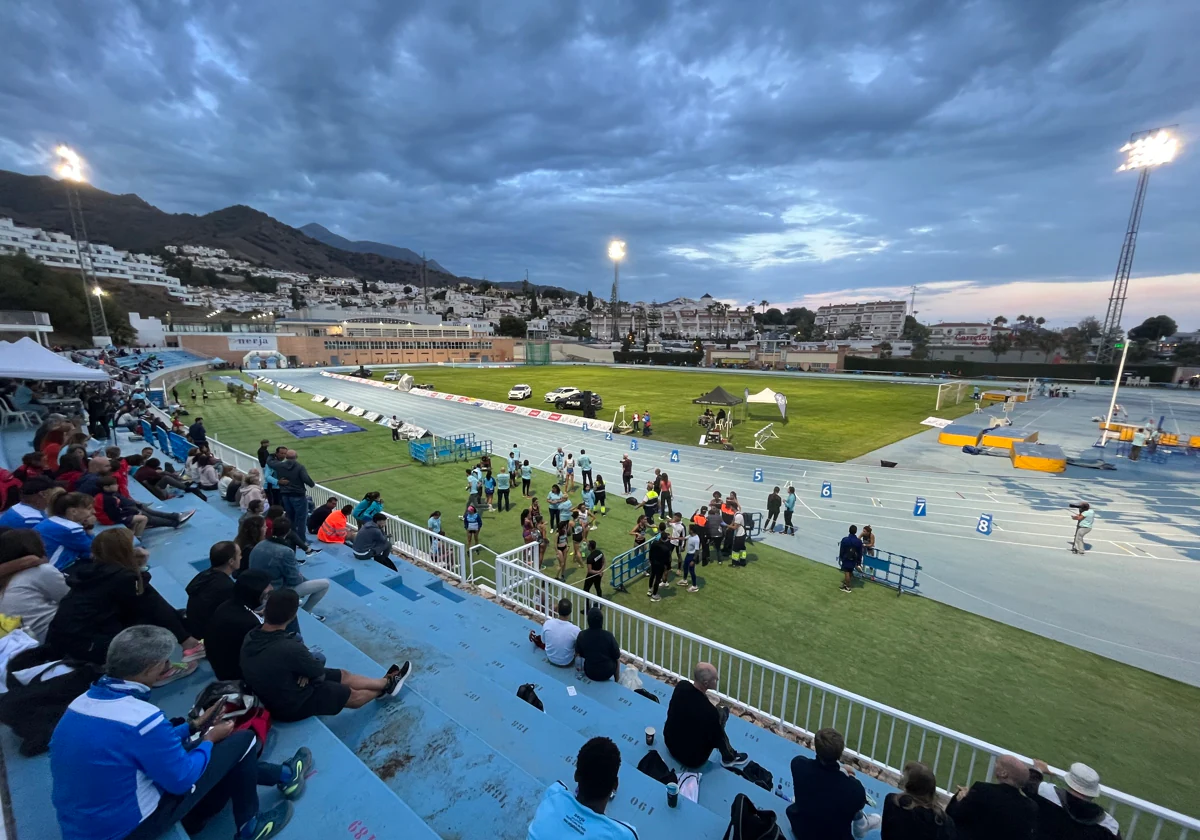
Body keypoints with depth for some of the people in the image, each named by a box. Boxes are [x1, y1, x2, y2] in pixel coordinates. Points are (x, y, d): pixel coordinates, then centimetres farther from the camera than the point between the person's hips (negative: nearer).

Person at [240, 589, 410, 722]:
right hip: (291, 705, -7)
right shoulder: (289, 648, -40)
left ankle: (387, 681, 38)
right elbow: (319, 672, -21)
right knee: (352, 695, 16)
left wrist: (305, 671, -10)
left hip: (269, 692, 7)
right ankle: (385, 688, 45)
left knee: (344, 675, 19)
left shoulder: (250, 637, -15)